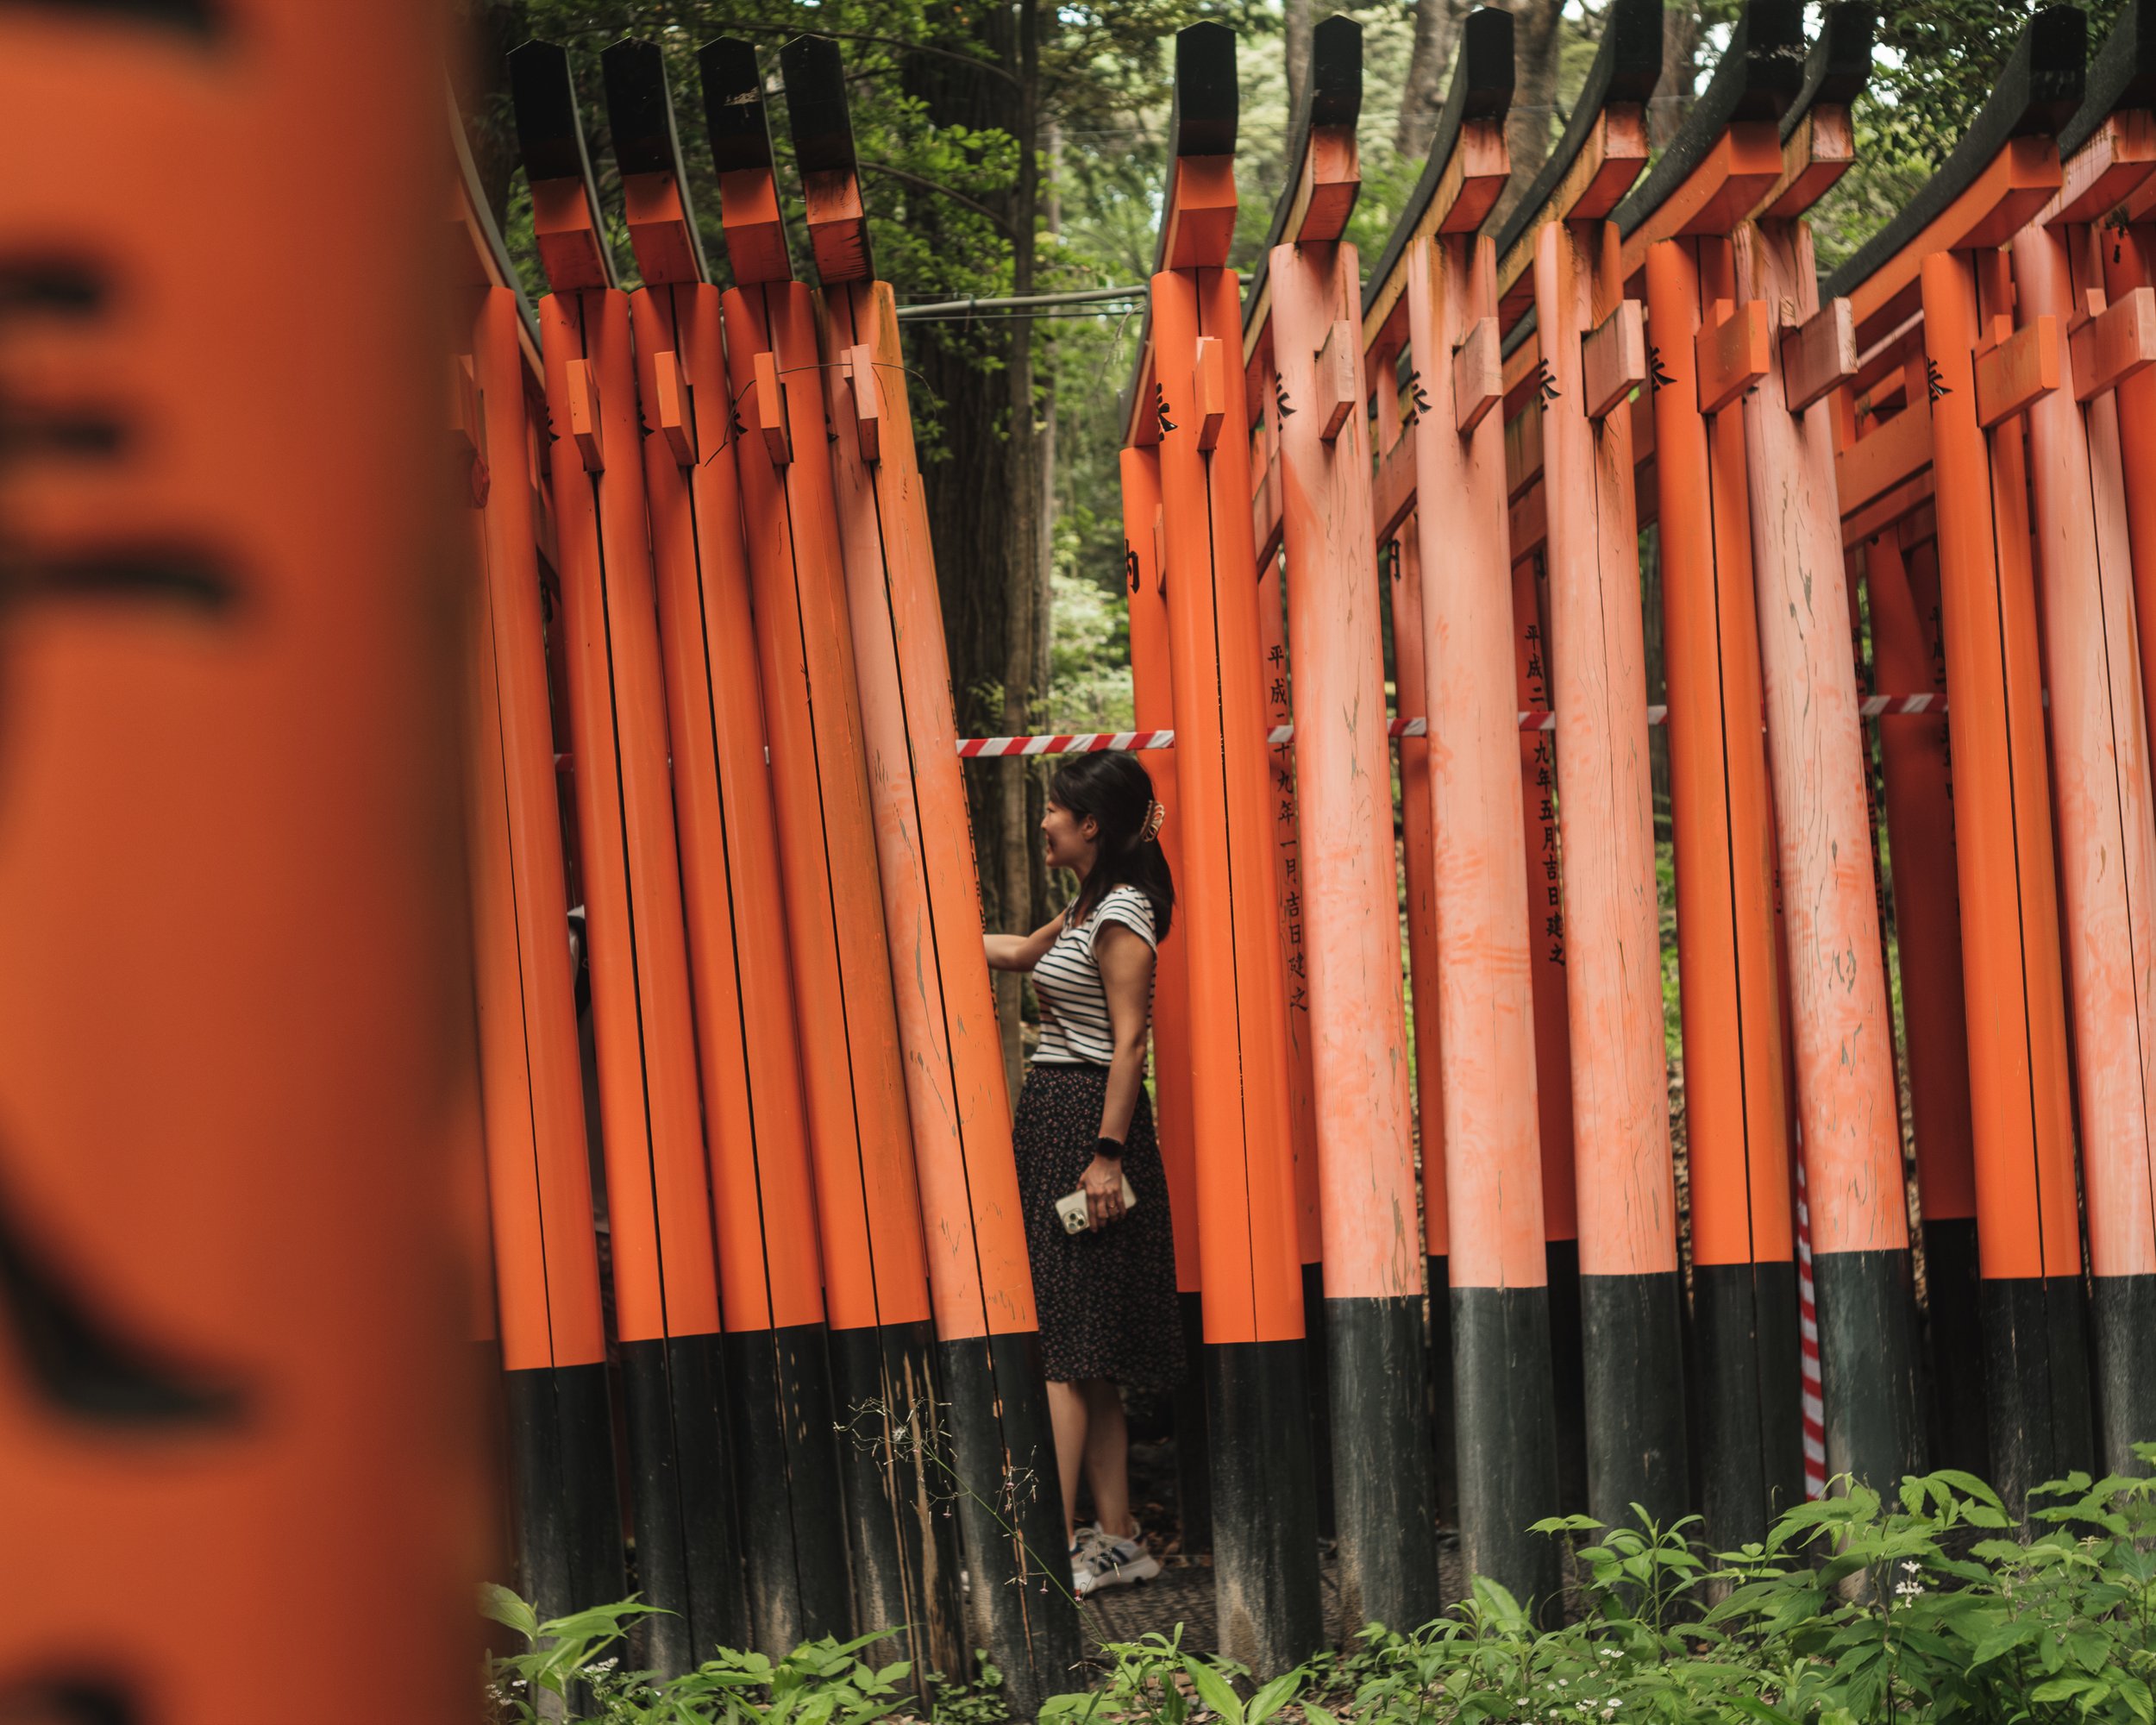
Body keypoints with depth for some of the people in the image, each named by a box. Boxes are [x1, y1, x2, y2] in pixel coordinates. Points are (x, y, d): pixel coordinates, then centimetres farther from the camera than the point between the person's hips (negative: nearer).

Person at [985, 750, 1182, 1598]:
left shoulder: (1121, 911, -12)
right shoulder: (1088, 909, 16)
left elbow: (1128, 1040, -18)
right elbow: (1016, 952, 34)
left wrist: (1108, 1153, -22)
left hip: (1087, 1122, -10)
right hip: (1051, 1117, 10)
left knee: (1056, 1347, -11)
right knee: (1081, 1355, 10)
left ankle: (1058, 1547, -11)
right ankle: (1117, 1539, 13)